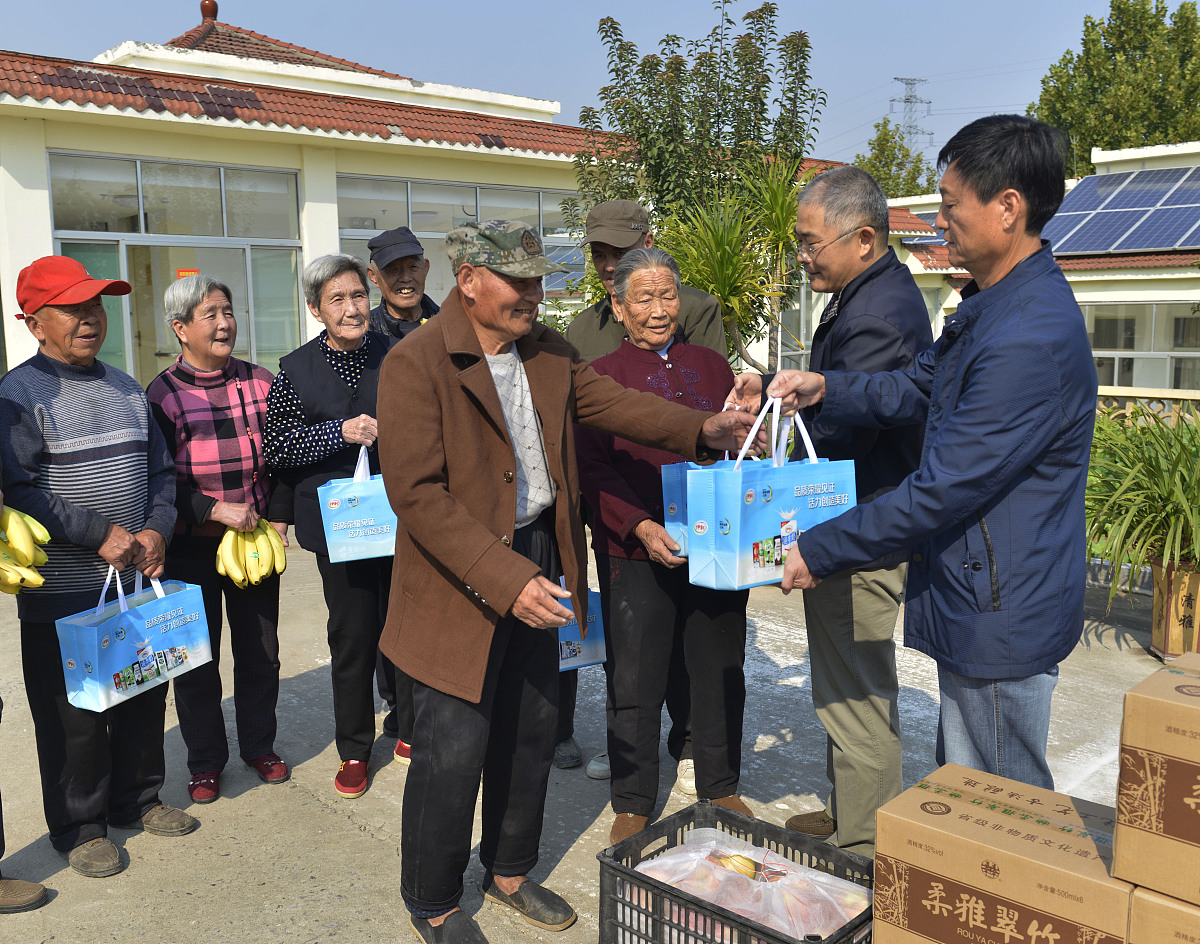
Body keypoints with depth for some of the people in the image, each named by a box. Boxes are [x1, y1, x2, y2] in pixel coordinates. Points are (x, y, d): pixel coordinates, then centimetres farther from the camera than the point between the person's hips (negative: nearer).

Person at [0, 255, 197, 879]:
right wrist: (101, 535, -19)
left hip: (138, 580, 6)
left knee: (145, 695, 16)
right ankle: (80, 827, 25)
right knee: (74, 716, 6)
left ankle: (136, 798, 36)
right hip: (63, 597, -6)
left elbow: (160, 471, 14)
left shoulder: (127, 390, 11)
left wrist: (156, 531, -3)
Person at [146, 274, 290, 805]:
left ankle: (259, 746, 31)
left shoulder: (260, 382, 3)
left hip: (256, 538, 3)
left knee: (260, 651, 11)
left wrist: (278, 518, -1)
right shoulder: (162, 394, -6)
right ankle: (205, 762, 26)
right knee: (197, 659, 8)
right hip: (191, 547, -2)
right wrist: (216, 510, -18)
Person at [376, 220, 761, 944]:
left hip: (537, 559, 7)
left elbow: (606, 399, 8)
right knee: (455, 748, 2)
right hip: (462, 580, -7)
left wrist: (700, 429, -9)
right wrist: (505, 580, -27)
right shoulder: (415, 364, -17)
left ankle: (510, 869, 40)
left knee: (531, 731, 18)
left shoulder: (548, 351, 6)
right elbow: (418, 495, -22)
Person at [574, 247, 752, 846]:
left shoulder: (712, 366, 13)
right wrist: (642, 528, -19)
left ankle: (721, 789, 33)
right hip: (635, 554, -3)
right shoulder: (599, 377, 2)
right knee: (634, 680, 4)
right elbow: (594, 471, -5)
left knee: (721, 673, 13)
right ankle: (632, 804, 23)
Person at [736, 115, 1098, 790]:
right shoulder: (993, 302, 9)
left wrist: (819, 551, -16)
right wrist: (826, 389, 2)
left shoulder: (1032, 339, -27)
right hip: (972, 602, 10)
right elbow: (920, 387, 20)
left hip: (1000, 619, -10)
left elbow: (942, 489, -25)